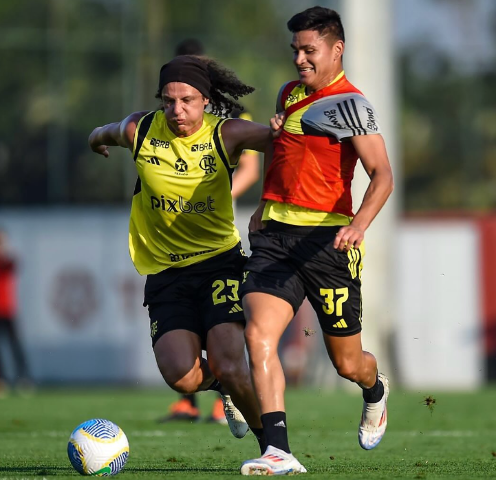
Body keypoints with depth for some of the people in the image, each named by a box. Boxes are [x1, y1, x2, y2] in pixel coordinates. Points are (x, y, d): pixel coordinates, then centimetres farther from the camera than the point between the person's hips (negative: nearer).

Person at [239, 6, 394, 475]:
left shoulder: (350, 104, -7)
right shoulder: (289, 94, 14)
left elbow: (382, 175, -16)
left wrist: (358, 224, -32)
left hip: (326, 238, -5)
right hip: (275, 236, 5)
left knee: (347, 363, 6)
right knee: (258, 334, -18)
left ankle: (375, 391, 44)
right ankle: (279, 451, -24)